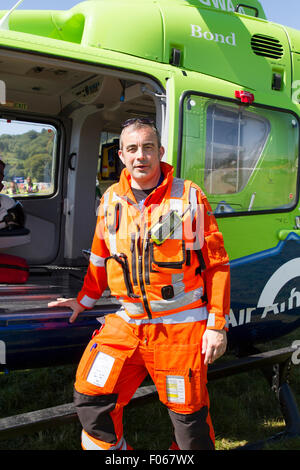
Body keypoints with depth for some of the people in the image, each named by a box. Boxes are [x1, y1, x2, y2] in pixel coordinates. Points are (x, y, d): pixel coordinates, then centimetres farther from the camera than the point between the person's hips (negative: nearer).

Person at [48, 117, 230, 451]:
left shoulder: (189, 197, -7)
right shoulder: (111, 200, 5)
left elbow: (217, 264, -5)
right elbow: (100, 258, 19)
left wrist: (217, 324, -7)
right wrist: (85, 299, 25)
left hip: (180, 326, -3)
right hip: (127, 322, 4)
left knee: (188, 417, 6)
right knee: (90, 401, 5)